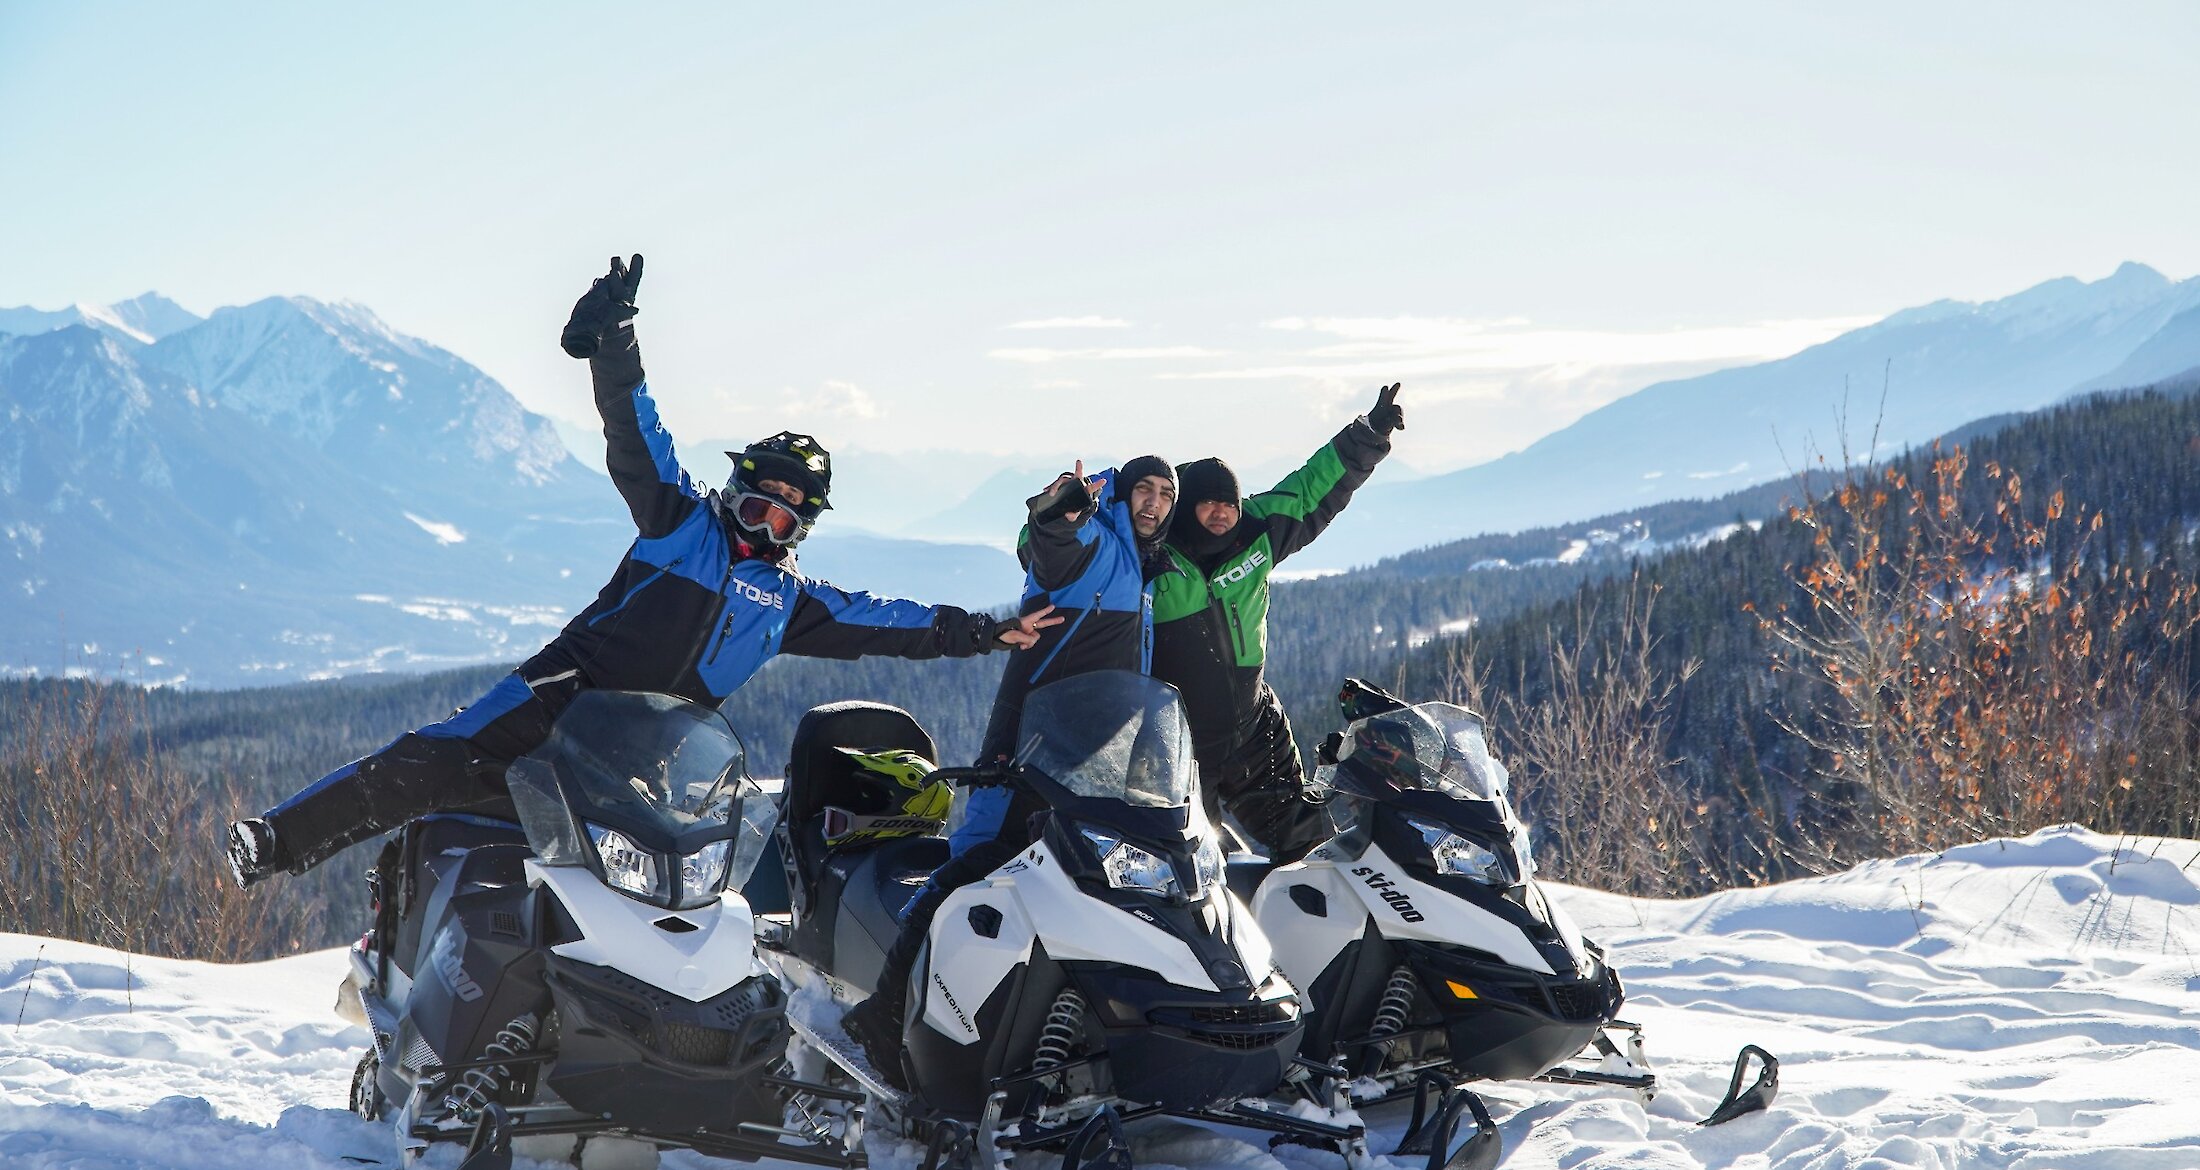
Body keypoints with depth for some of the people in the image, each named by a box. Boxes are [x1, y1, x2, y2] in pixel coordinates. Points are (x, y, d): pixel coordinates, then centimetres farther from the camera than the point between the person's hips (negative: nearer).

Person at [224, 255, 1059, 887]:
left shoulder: (791, 600, 20)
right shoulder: (682, 523, 9)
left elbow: (885, 621, 23)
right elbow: (636, 435, -2)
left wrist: (983, 633, 18)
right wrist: (613, 344, -17)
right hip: (568, 695, -4)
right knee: (441, 763, -23)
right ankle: (283, 837, -25)